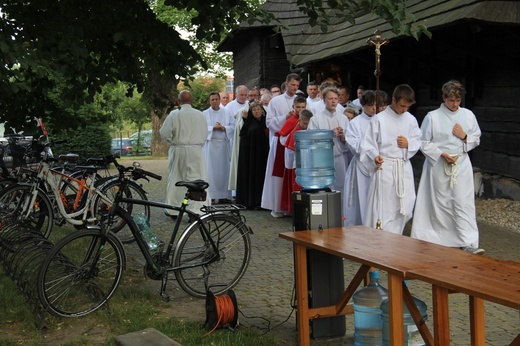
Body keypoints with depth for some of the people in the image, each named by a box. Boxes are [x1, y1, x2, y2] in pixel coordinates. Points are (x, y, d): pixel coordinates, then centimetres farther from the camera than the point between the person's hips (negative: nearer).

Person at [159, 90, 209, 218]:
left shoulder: (174, 114, -9)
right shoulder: (200, 115, -2)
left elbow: (164, 133, -7)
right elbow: (205, 134, 6)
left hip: (178, 151, 0)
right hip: (196, 151, 1)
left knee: (175, 179, 11)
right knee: (197, 179, 4)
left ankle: (172, 210, 19)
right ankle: (197, 209, 0)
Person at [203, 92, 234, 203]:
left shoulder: (226, 113, 11)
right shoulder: (205, 114, 6)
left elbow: (233, 126, 4)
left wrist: (224, 128, -12)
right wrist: (213, 128, -14)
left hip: (224, 144, 2)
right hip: (210, 144, -2)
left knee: (224, 169, 2)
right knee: (211, 169, -4)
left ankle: (224, 195, 8)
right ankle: (210, 195, -1)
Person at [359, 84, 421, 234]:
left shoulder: (411, 119, 8)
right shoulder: (379, 119, -6)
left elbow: (418, 141, 15)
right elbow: (368, 143, -5)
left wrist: (409, 143, -7)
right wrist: (375, 156, -24)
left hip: (404, 168, 5)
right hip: (384, 167, -5)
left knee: (405, 208, 7)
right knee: (382, 209, -7)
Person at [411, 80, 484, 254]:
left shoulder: (468, 115, 6)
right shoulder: (432, 117, -4)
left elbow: (476, 139, 13)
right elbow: (424, 143, -2)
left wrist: (464, 136, -8)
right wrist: (442, 154, -12)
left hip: (461, 164, 2)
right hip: (438, 165, -2)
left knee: (464, 202, -3)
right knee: (440, 202, 5)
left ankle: (469, 242, -2)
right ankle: (437, 239, 18)